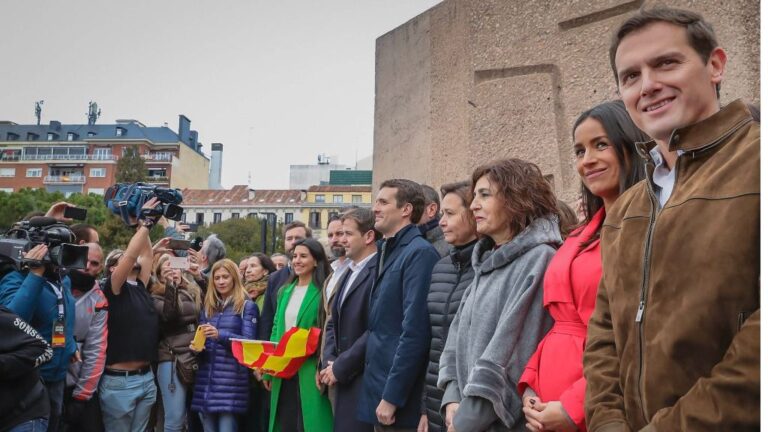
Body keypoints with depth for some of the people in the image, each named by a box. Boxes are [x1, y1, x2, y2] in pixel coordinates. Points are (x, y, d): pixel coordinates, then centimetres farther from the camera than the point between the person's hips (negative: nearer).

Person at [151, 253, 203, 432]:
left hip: (197, 357, 4)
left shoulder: (194, 291, 13)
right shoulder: (157, 297, 3)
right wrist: (170, 284, -22)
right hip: (172, 359, -3)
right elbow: (168, 316, -17)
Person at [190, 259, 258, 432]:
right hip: (206, 377, 5)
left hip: (231, 379, -5)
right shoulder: (207, 306, 16)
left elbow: (248, 342, -8)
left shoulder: (247, 306, 0)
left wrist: (220, 335, -22)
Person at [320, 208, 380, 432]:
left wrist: (340, 367, -13)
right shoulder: (349, 273, 17)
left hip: (363, 380, -8)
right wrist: (329, 361, 2)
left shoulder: (380, 272, -14)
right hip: (343, 379, 8)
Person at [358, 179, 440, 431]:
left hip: (399, 400, -8)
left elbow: (415, 332, -21)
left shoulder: (419, 253, -15)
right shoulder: (386, 251, 12)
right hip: (379, 390, 8)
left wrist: (392, 396, -19)